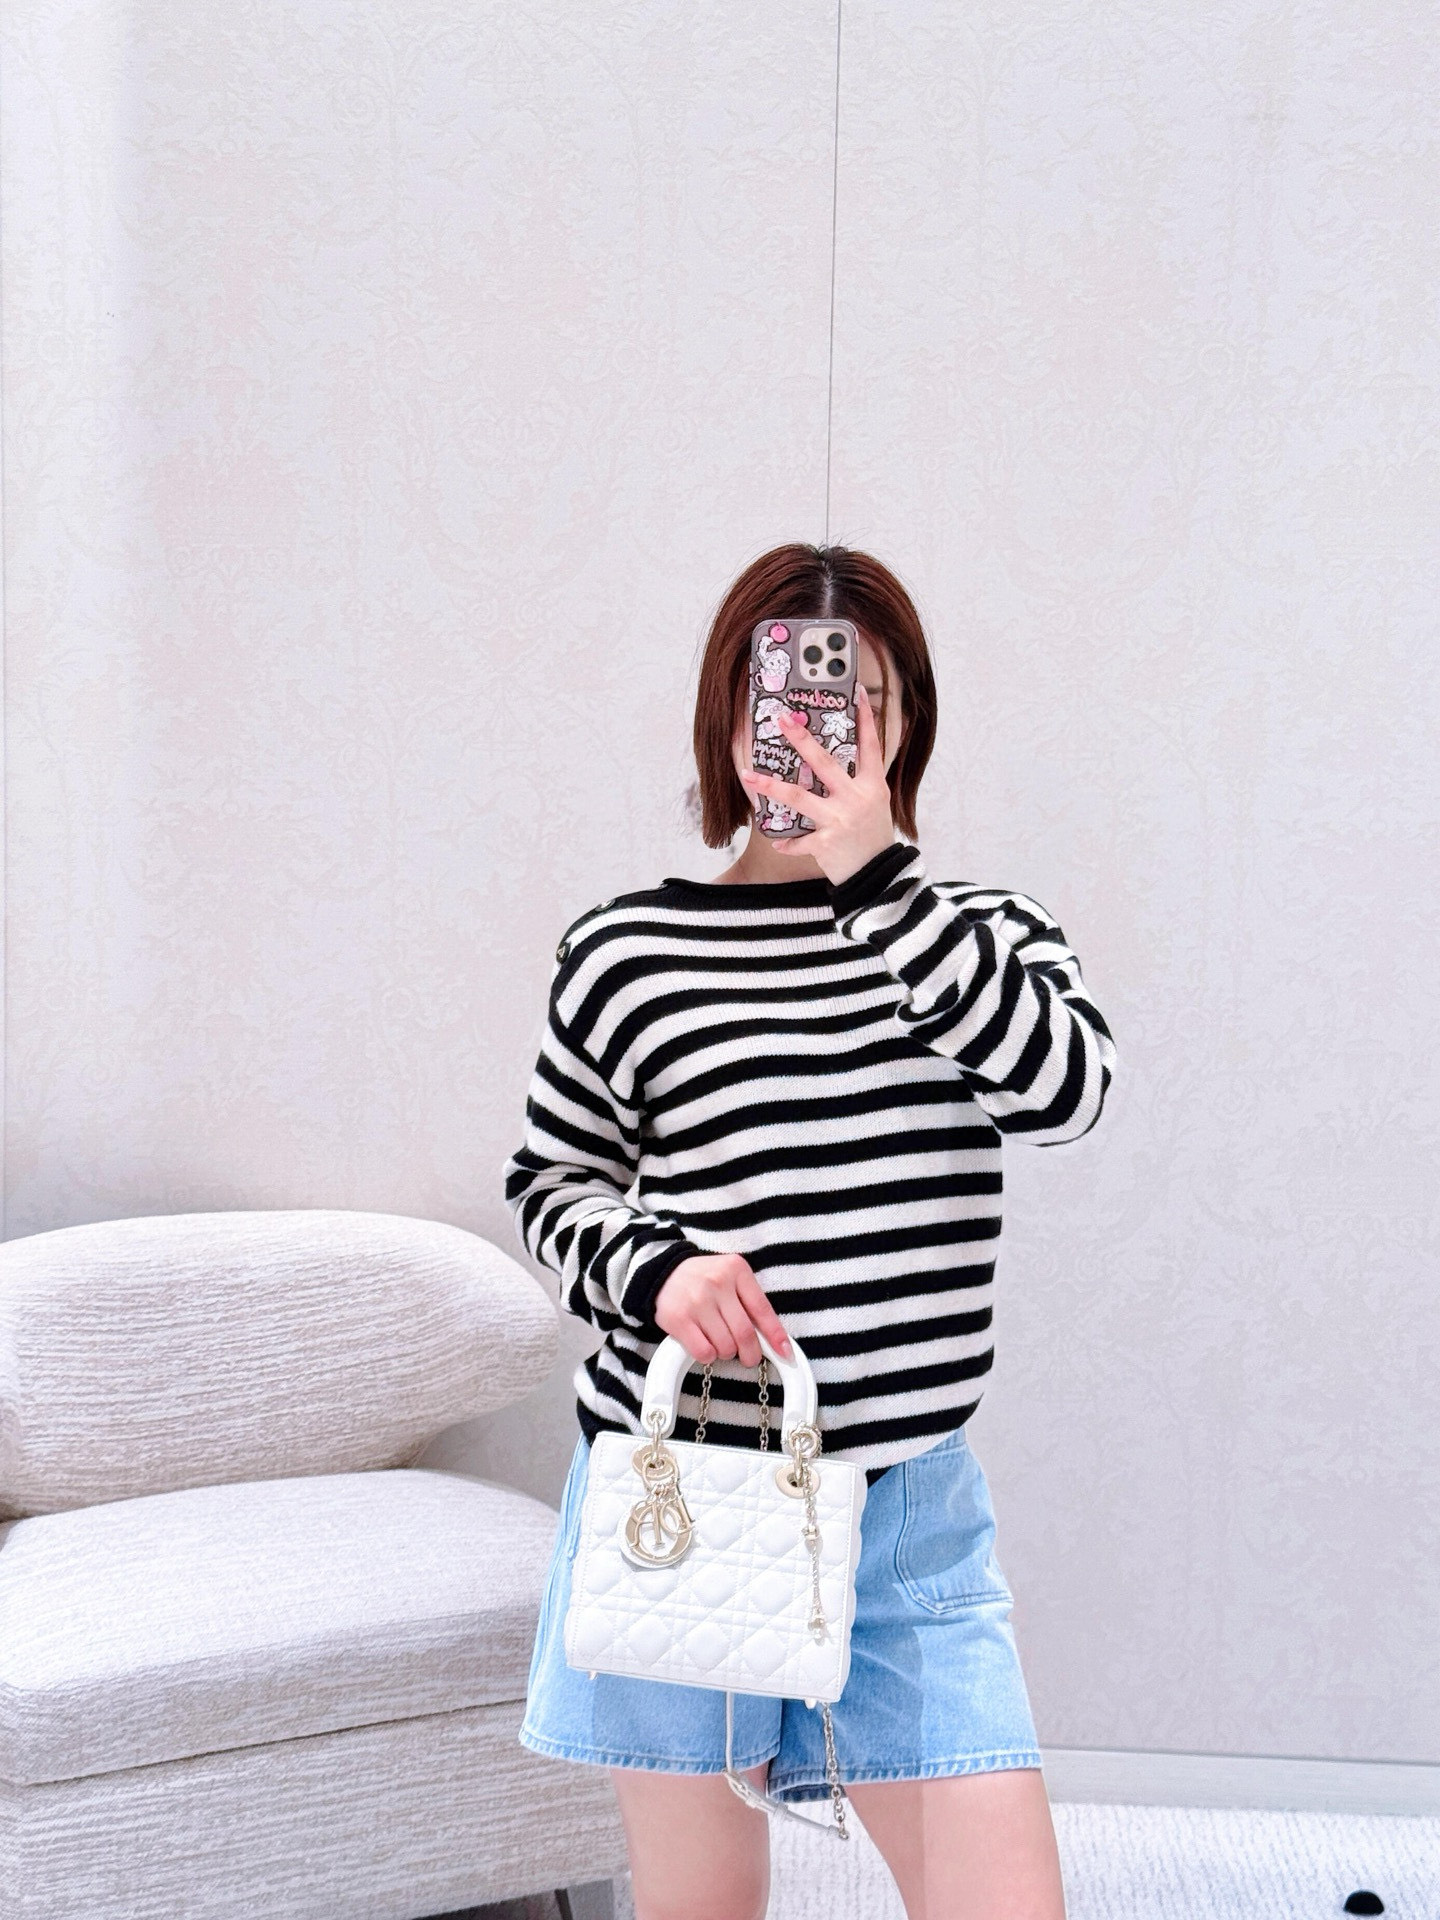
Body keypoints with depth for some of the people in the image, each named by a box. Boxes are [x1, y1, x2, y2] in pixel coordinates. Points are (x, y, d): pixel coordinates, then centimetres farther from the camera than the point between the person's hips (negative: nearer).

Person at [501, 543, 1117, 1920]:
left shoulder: (983, 931, 4)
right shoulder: (627, 951, -2)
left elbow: (1064, 1090, -16)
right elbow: (549, 1181, 7)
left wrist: (876, 873, -20)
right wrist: (653, 1264, -14)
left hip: (909, 1505, 1)